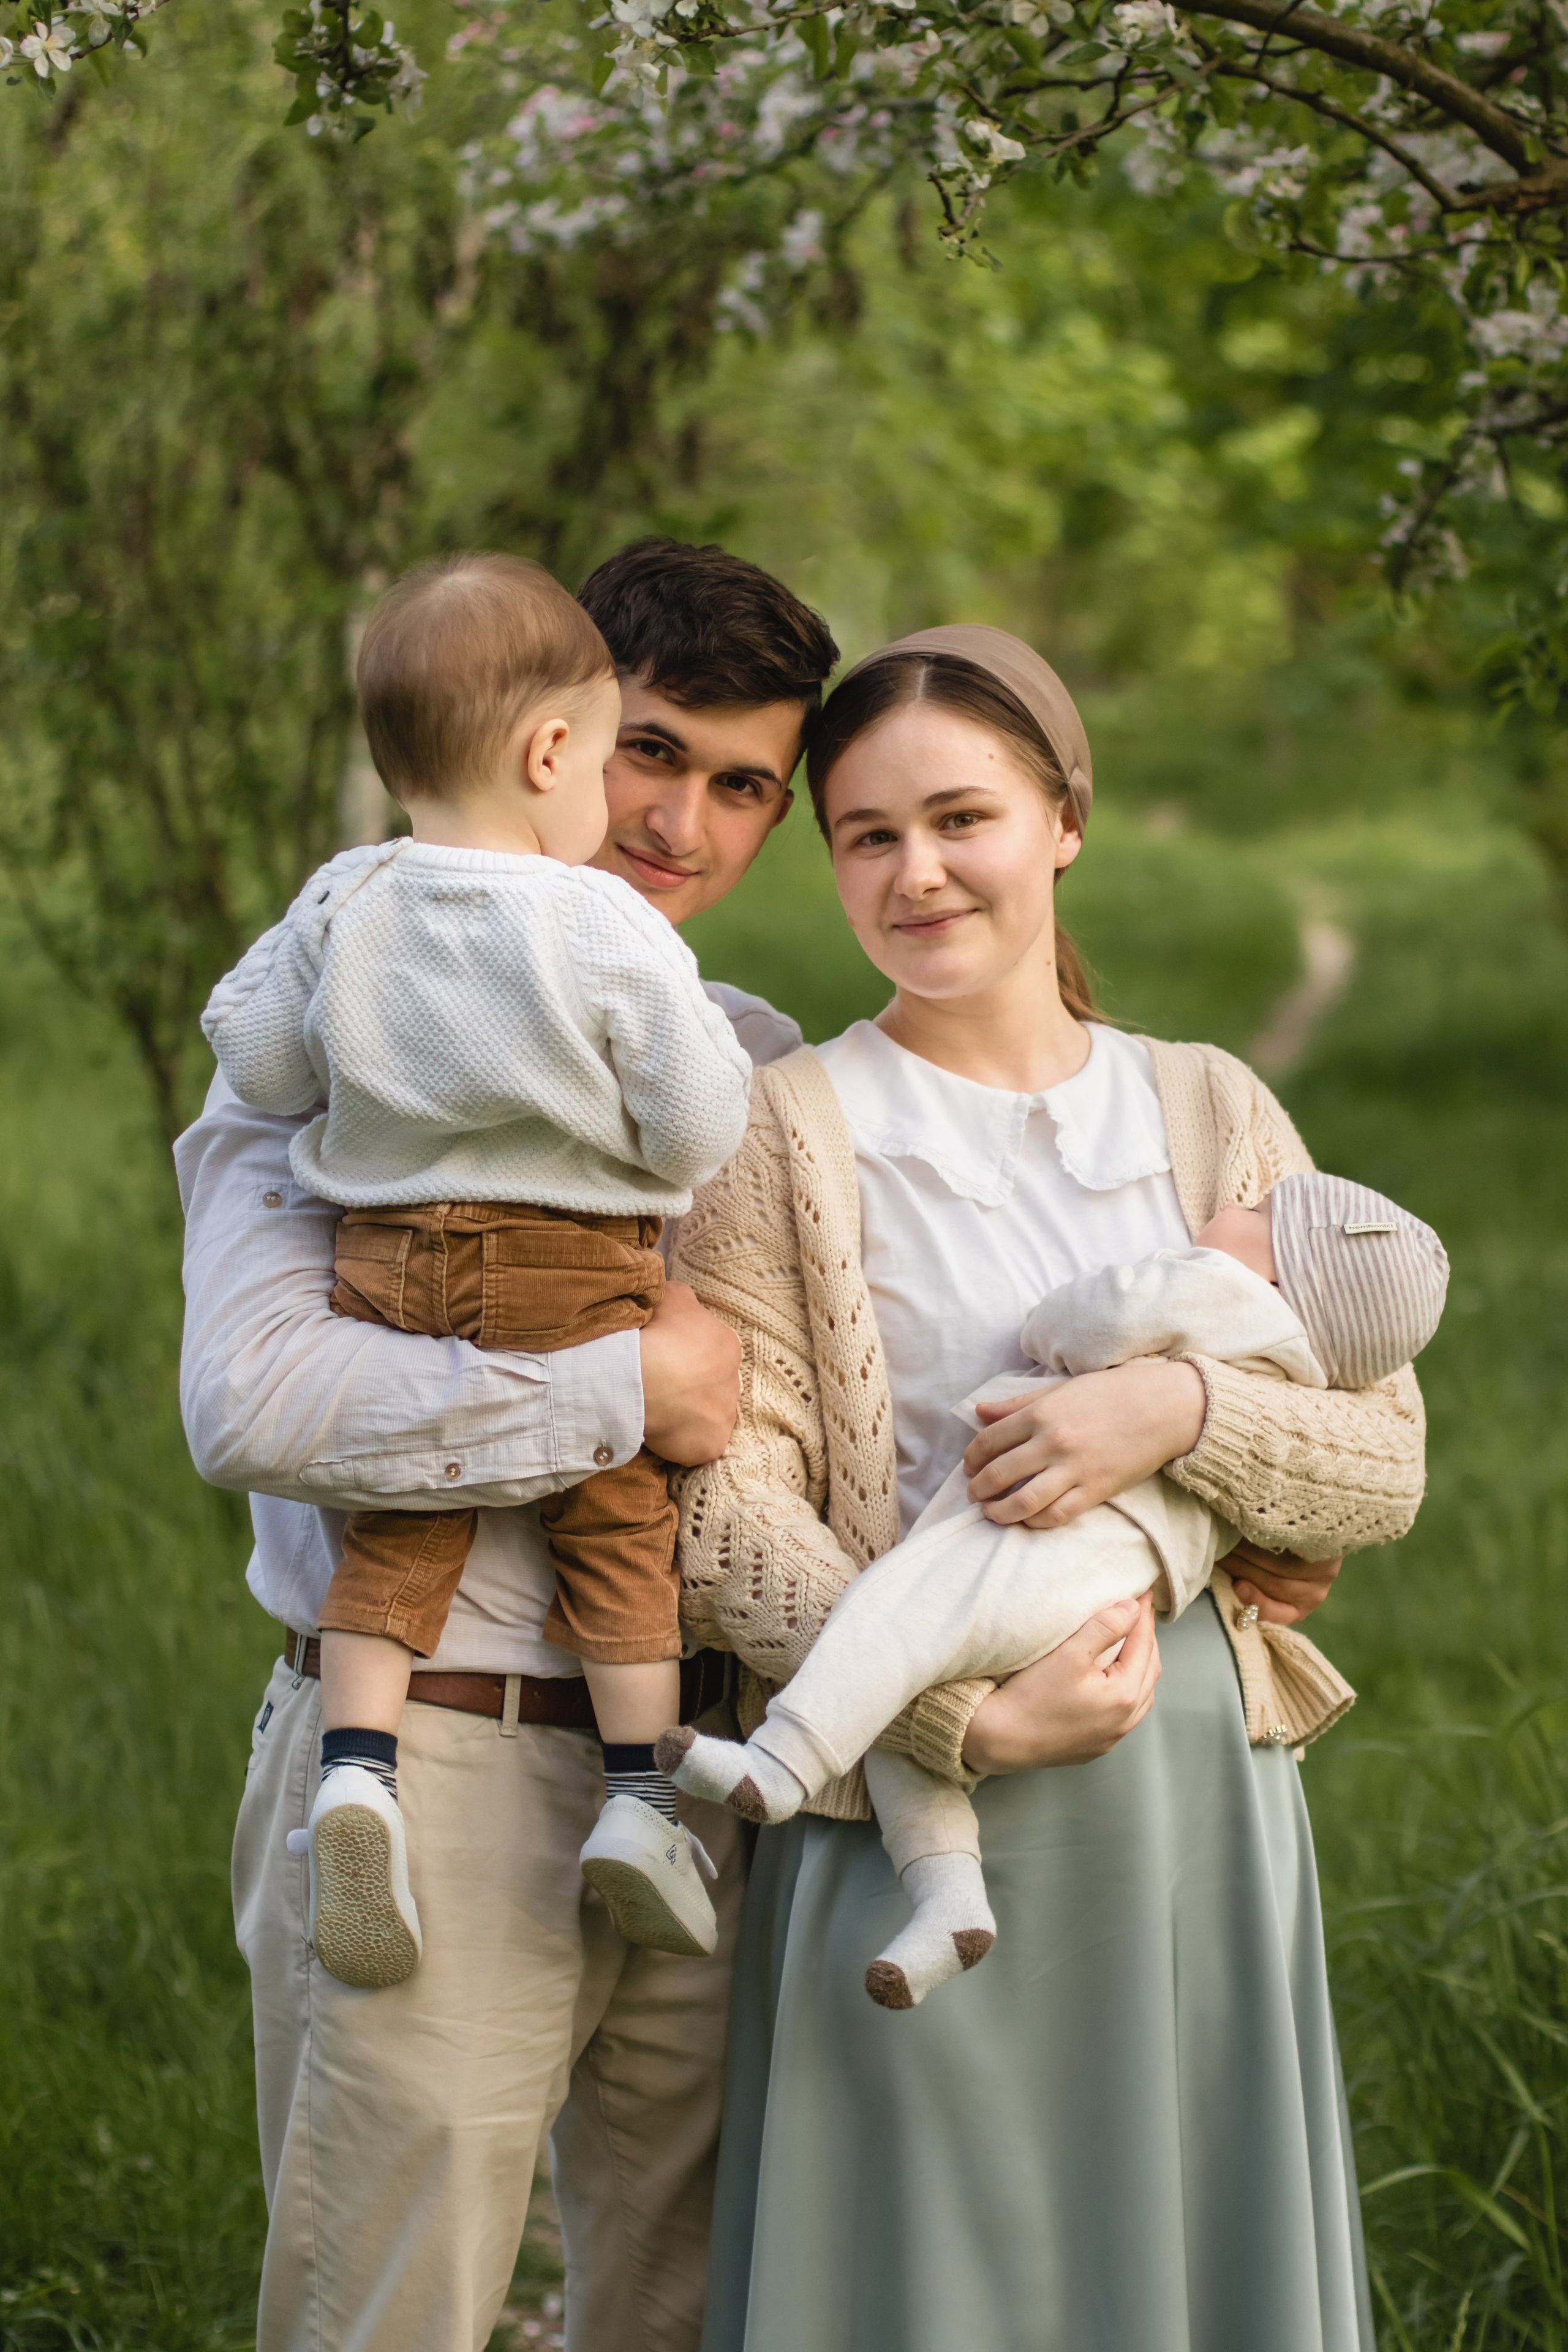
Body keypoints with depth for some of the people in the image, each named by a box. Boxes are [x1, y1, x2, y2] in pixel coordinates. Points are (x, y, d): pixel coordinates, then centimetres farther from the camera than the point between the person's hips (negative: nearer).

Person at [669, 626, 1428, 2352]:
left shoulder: (1211, 1115, 9)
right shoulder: (787, 1136, -3)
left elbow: (1387, 1461, 5)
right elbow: (728, 1514, -11)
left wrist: (1181, 1410, -15)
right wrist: (968, 1716, -21)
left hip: (1197, 1796, 3)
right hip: (912, 1816, -3)